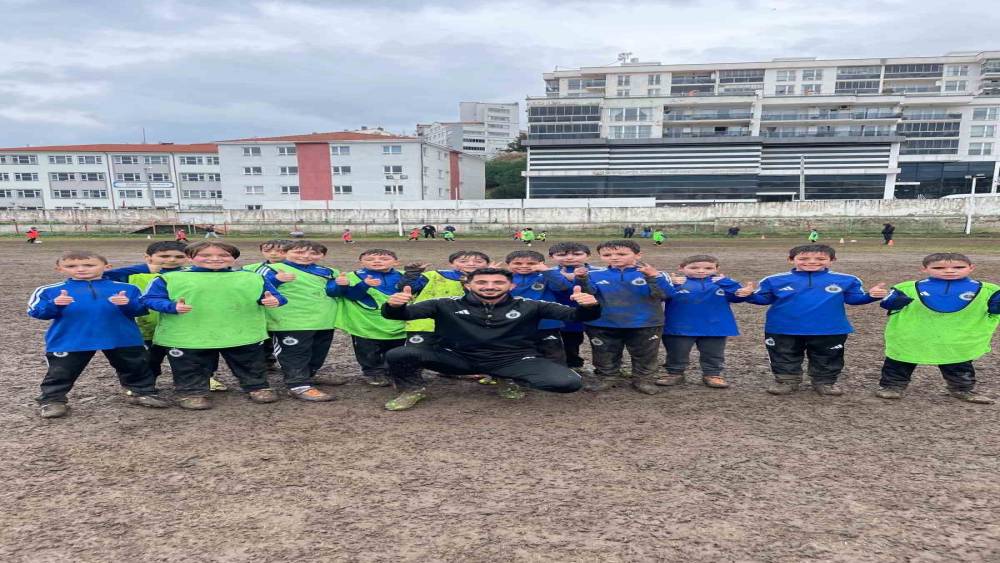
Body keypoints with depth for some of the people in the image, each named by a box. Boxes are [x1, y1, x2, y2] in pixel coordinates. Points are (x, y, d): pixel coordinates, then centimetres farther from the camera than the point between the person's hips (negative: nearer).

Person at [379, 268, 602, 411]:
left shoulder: (528, 306, 2)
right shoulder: (447, 305, 0)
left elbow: (576, 315, 0)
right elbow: (401, 314, -4)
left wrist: (588, 306, -24)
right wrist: (394, 305, -29)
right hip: (457, 358, -1)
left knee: (568, 382, -19)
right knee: (398, 355, -20)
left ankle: (512, 381, 7)